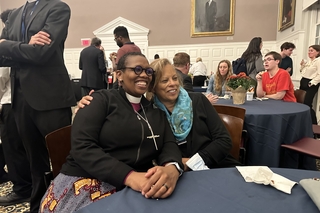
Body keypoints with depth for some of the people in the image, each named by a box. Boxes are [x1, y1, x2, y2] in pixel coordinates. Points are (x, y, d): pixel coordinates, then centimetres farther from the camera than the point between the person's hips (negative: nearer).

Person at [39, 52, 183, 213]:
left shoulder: (155, 111, 12)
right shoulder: (102, 100, -1)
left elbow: (169, 145, 2)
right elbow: (82, 147, -12)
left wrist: (172, 169, -22)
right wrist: (129, 176, -24)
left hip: (138, 190, 4)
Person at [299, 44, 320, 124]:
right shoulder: (309, 61, 15)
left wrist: (311, 83, -20)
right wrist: (302, 65, 8)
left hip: (311, 85, -9)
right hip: (303, 82, 9)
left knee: (307, 104, -12)